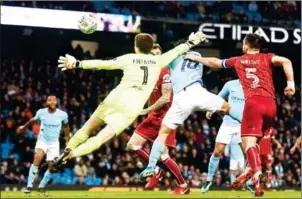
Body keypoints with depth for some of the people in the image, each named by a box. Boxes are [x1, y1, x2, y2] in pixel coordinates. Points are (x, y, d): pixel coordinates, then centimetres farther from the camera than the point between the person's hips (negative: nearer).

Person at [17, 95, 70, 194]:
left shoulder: (63, 115, -10)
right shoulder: (41, 112, -9)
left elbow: (66, 126, 12)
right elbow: (33, 120, 14)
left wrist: (67, 138, 24)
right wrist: (24, 126, 29)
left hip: (54, 143, 1)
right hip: (42, 141, -1)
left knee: (52, 168, -4)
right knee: (37, 158, -28)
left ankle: (42, 186, 22)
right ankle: (29, 186, -25)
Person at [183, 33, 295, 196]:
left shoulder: (238, 60, 18)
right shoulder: (267, 58, 16)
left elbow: (214, 62, 32)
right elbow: (285, 61, -5)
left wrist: (196, 58, 46)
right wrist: (290, 82, -5)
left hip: (253, 102, -3)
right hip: (271, 103, 3)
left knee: (248, 141, -11)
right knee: (253, 140, 19)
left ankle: (256, 172, -33)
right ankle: (251, 170, 11)